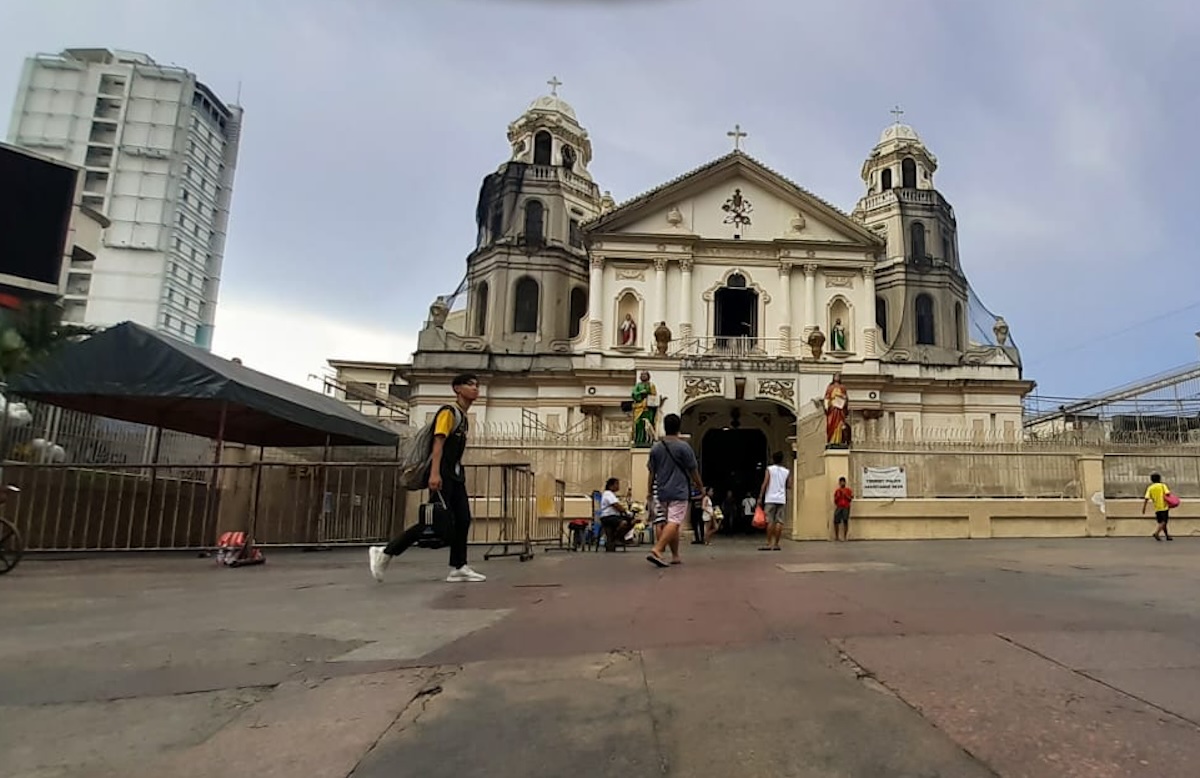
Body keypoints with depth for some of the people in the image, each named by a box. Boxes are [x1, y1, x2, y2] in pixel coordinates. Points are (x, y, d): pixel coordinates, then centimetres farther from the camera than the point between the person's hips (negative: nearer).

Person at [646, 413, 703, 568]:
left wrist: (650, 491, 15)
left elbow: (651, 472, 8)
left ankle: (675, 556, 21)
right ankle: (656, 550, -26)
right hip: (679, 491, -5)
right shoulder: (683, 446, -7)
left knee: (672, 523, 16)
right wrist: (701, 487, 12)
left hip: (662, 492, 5)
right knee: (674, 523, -10)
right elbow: (693, 470, -2)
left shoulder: (655, 448, 6)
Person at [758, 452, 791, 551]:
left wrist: (760, 497, -5)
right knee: (779, 522, 2)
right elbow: (789, 486, 8)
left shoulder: (769, 469, 1)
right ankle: (776, 544, 2)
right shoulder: (786, 472, 10)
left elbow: (765, 484, -7)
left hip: (770, 499, -2)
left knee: (770, 521, -2)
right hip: (781, 499, 2)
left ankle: (769, 544, -5)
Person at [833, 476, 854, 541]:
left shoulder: (848, 490, 9)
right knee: (836, 521, -7)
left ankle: (845, 536, -7)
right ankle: (836, 536, 3)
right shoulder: (837, 491, 13)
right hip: (838, 508, 2)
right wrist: (838, 496, -4)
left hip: (846, 507, -2)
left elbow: (851, 498, 1)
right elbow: (835, 500, 12)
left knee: (845, 521, -12)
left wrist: (845, 494, -9)